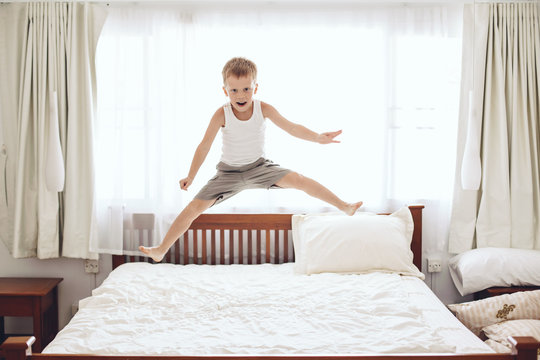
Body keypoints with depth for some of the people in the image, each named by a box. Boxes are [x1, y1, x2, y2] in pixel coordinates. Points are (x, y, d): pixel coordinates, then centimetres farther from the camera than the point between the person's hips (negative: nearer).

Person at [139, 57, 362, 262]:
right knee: (194, 207, -8)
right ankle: (161, 250, 4)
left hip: (258, 166, 1)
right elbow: (204, 146, -15)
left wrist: (318, 137, -25)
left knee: (299, 180, -16)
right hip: (229, 172, -1)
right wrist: (191, 177, -14)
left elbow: (291, 128, -12)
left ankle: (345, 207, -1)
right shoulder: (222, 115, -20)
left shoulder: (264, 109, -15)